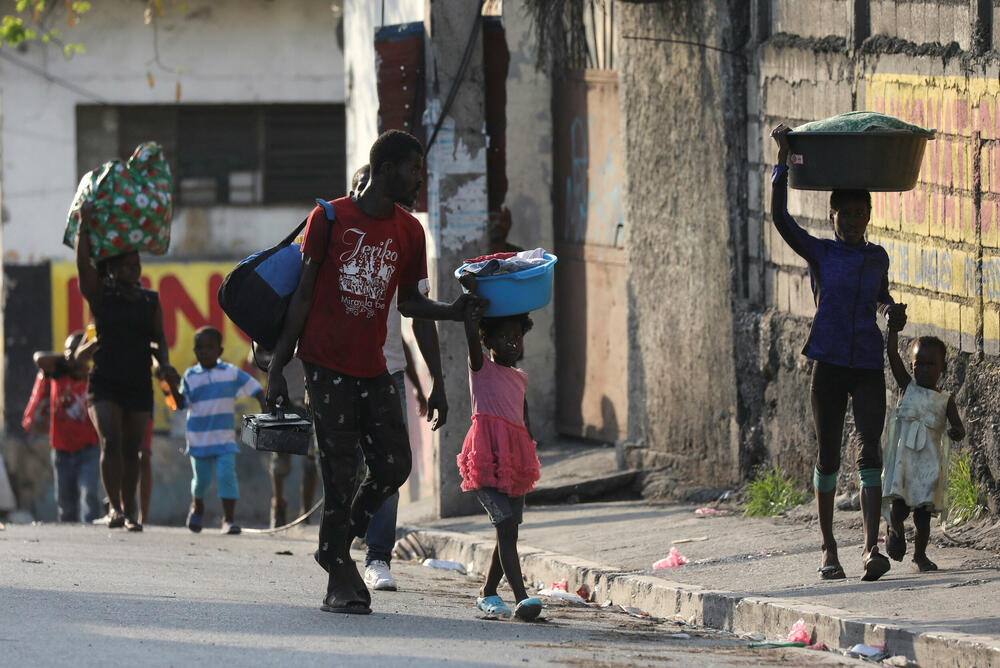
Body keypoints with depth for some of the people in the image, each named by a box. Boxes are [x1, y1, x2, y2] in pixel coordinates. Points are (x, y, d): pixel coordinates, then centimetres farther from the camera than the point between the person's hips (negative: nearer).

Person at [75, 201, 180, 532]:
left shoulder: (150, 300, 11)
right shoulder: (100, 294, 2)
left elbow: (158, 339, 12)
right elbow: (83, 264, -12)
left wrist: (165, 365, -6)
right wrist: (84, 226, -18)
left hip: (139, 384, 3)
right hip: (105, 383, -3)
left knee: (131, 450, 5)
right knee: (110, 442, -18)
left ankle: (129, 511, 11)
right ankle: (114, 506, -19)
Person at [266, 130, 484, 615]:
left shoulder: (409, 232, 11)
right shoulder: (330, 219, -2)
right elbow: (303, 296, -1)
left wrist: (451, 312, 0)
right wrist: (278, 366, -3)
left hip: (374, 370, 5)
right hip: (327, 367, -5)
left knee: (394, 466, -5)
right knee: (340, 473, -7)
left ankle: (339, 546, 17)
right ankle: (340, 578, 2)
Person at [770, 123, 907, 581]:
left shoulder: (877, 257, 11)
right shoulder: (819, 253, 1)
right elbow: (780, 219, -13)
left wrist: (891, 310, 9)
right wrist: (783, 161, -16)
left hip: (868, 367, 1)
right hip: (829, 365, -1)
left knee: (870, 452, -12)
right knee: (827, 454, 4)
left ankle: (871, 548, -21)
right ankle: (828, 549, 16)